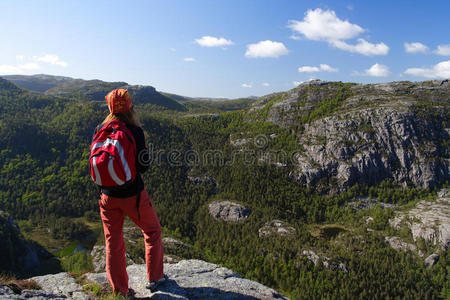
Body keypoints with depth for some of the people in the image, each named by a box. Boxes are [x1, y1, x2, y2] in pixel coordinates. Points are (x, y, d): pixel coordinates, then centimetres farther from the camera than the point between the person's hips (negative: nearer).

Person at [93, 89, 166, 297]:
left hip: (108, 196, 4)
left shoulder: (100, 130, -3)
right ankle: (154, 278, 29)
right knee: (153, 232, 19)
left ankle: (120, 290, 28)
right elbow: (143, 166, -14)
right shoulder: (135, 131, -16)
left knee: (113, 243, 16)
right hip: (133, 194, -4)